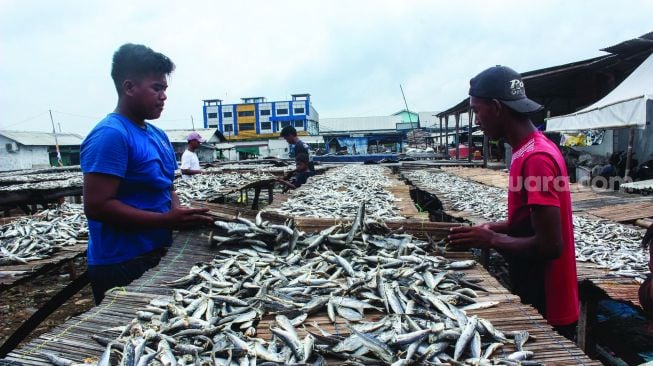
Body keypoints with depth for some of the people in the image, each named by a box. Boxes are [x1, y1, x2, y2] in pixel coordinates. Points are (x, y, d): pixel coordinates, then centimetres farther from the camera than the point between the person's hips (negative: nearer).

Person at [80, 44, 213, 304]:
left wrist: (182, 214, -3)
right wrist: (167, 220, -24)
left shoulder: (158, 135, 9)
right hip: (122, 266, -9)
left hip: (157, 256, 9)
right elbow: (96, 206, -23)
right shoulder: (110, 135, -18)